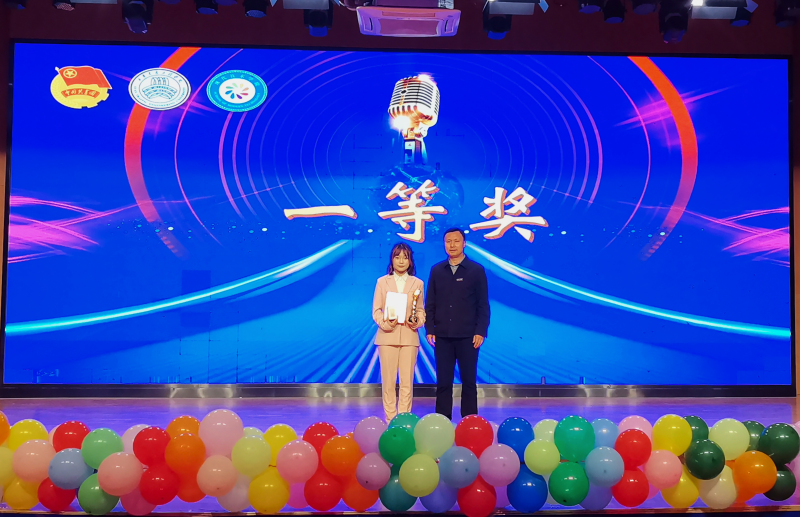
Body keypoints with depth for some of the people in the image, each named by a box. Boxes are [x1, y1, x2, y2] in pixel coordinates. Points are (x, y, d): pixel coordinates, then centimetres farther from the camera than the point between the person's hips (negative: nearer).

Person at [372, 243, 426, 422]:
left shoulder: (418, 283, 9)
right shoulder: (382, 282, 7)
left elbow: (421, 310, 8)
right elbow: (376, 310, 2)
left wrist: (417, 322, -13)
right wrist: (384, 322, -16)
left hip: (409, 336, 1)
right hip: (387, 335, 0)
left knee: (407, 381, 2)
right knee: (388, 380, 2)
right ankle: (390, 419, 10)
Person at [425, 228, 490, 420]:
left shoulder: (477, 270, 1)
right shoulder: (436, 270, 8)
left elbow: (483, 304, 0)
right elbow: (430, 303, 9)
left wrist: (481, 331, -7)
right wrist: (429, 329, 1)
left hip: (468, 336, -2)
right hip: (442, 336, 2)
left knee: (469, 380, 5)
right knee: (443, 381, 5)